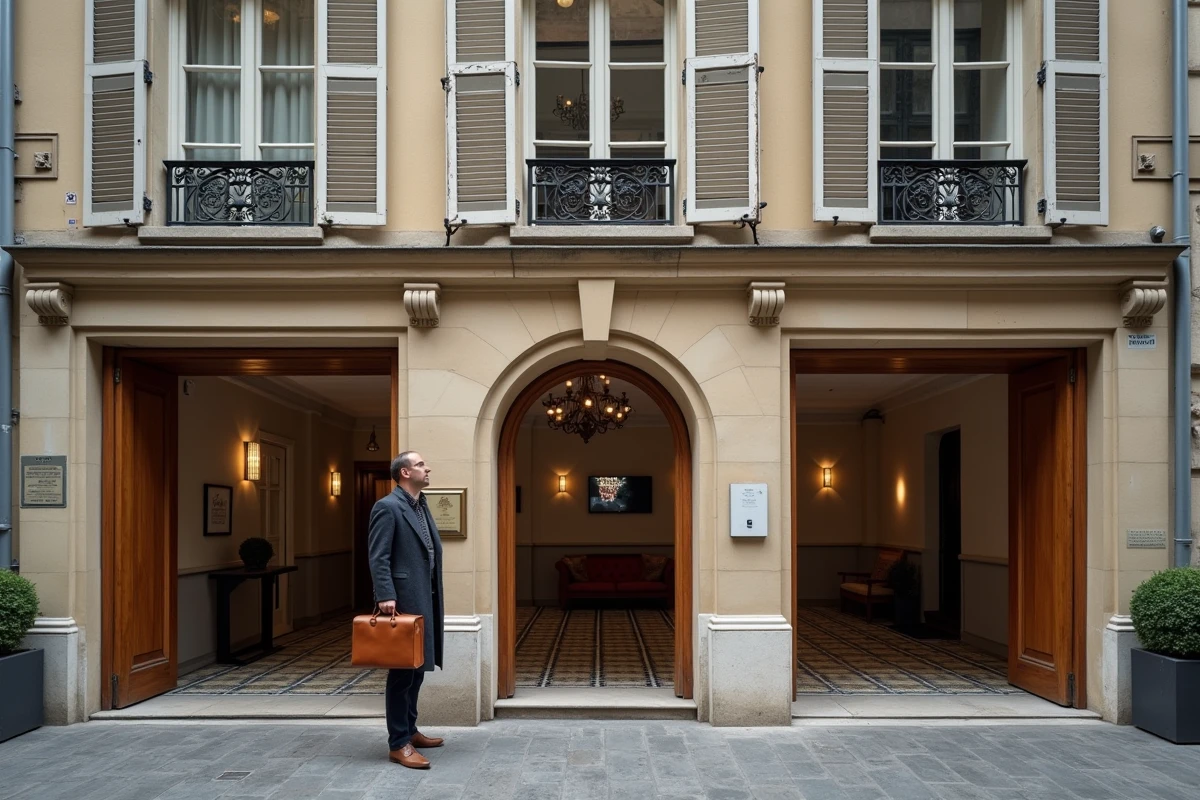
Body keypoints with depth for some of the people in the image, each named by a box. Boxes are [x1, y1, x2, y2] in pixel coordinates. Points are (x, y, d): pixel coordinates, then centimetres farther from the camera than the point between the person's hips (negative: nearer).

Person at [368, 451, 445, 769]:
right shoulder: (388, 507, -11)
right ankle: (398, 743, 2)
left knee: (417, 666, 15)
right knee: (403, 671, -4)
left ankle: (409, 730, 27)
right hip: (403, 601, -9)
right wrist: (386, 596, -26)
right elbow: (378, 557, -17)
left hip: (425, 599, 9)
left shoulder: (422, 506, 17)